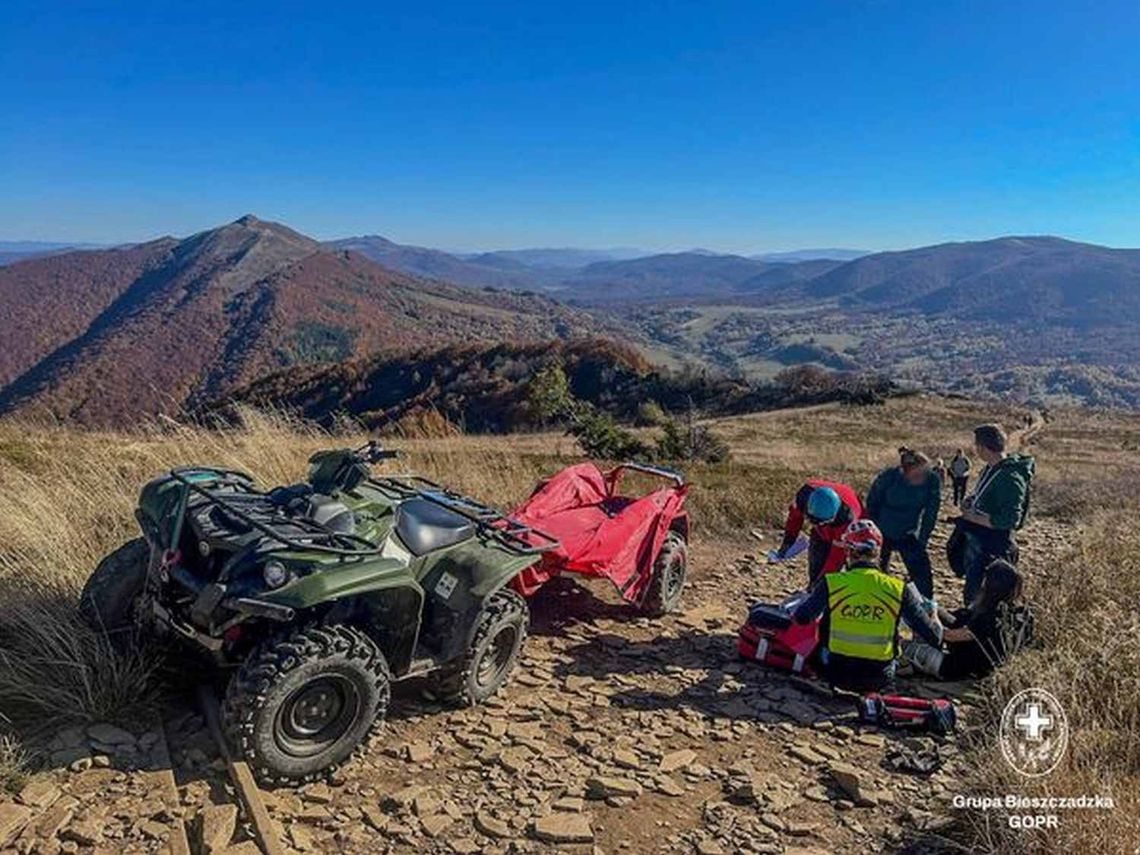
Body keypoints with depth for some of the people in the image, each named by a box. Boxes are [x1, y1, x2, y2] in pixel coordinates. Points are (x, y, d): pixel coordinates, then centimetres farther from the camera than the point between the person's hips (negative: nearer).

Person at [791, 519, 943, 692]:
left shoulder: (831, 584, -14)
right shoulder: (898, 590, -12)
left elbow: (801, 618, -1)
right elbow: (934, 637, -3)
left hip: (837, 676, -1)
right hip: (879, 680, 2)